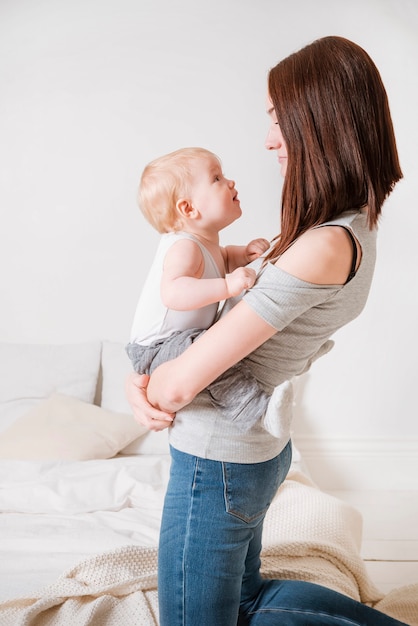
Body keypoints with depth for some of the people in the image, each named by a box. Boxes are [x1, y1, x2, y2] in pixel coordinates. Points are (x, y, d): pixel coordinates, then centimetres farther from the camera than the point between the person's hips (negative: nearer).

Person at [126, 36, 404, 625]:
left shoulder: (322, 248, -29)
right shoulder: (354, 227, 2)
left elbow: (177, 384, -26)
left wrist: (150, 388, -3)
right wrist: (142, 379, -2)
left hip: (218, 464, -10)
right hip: (262, 449, 10)